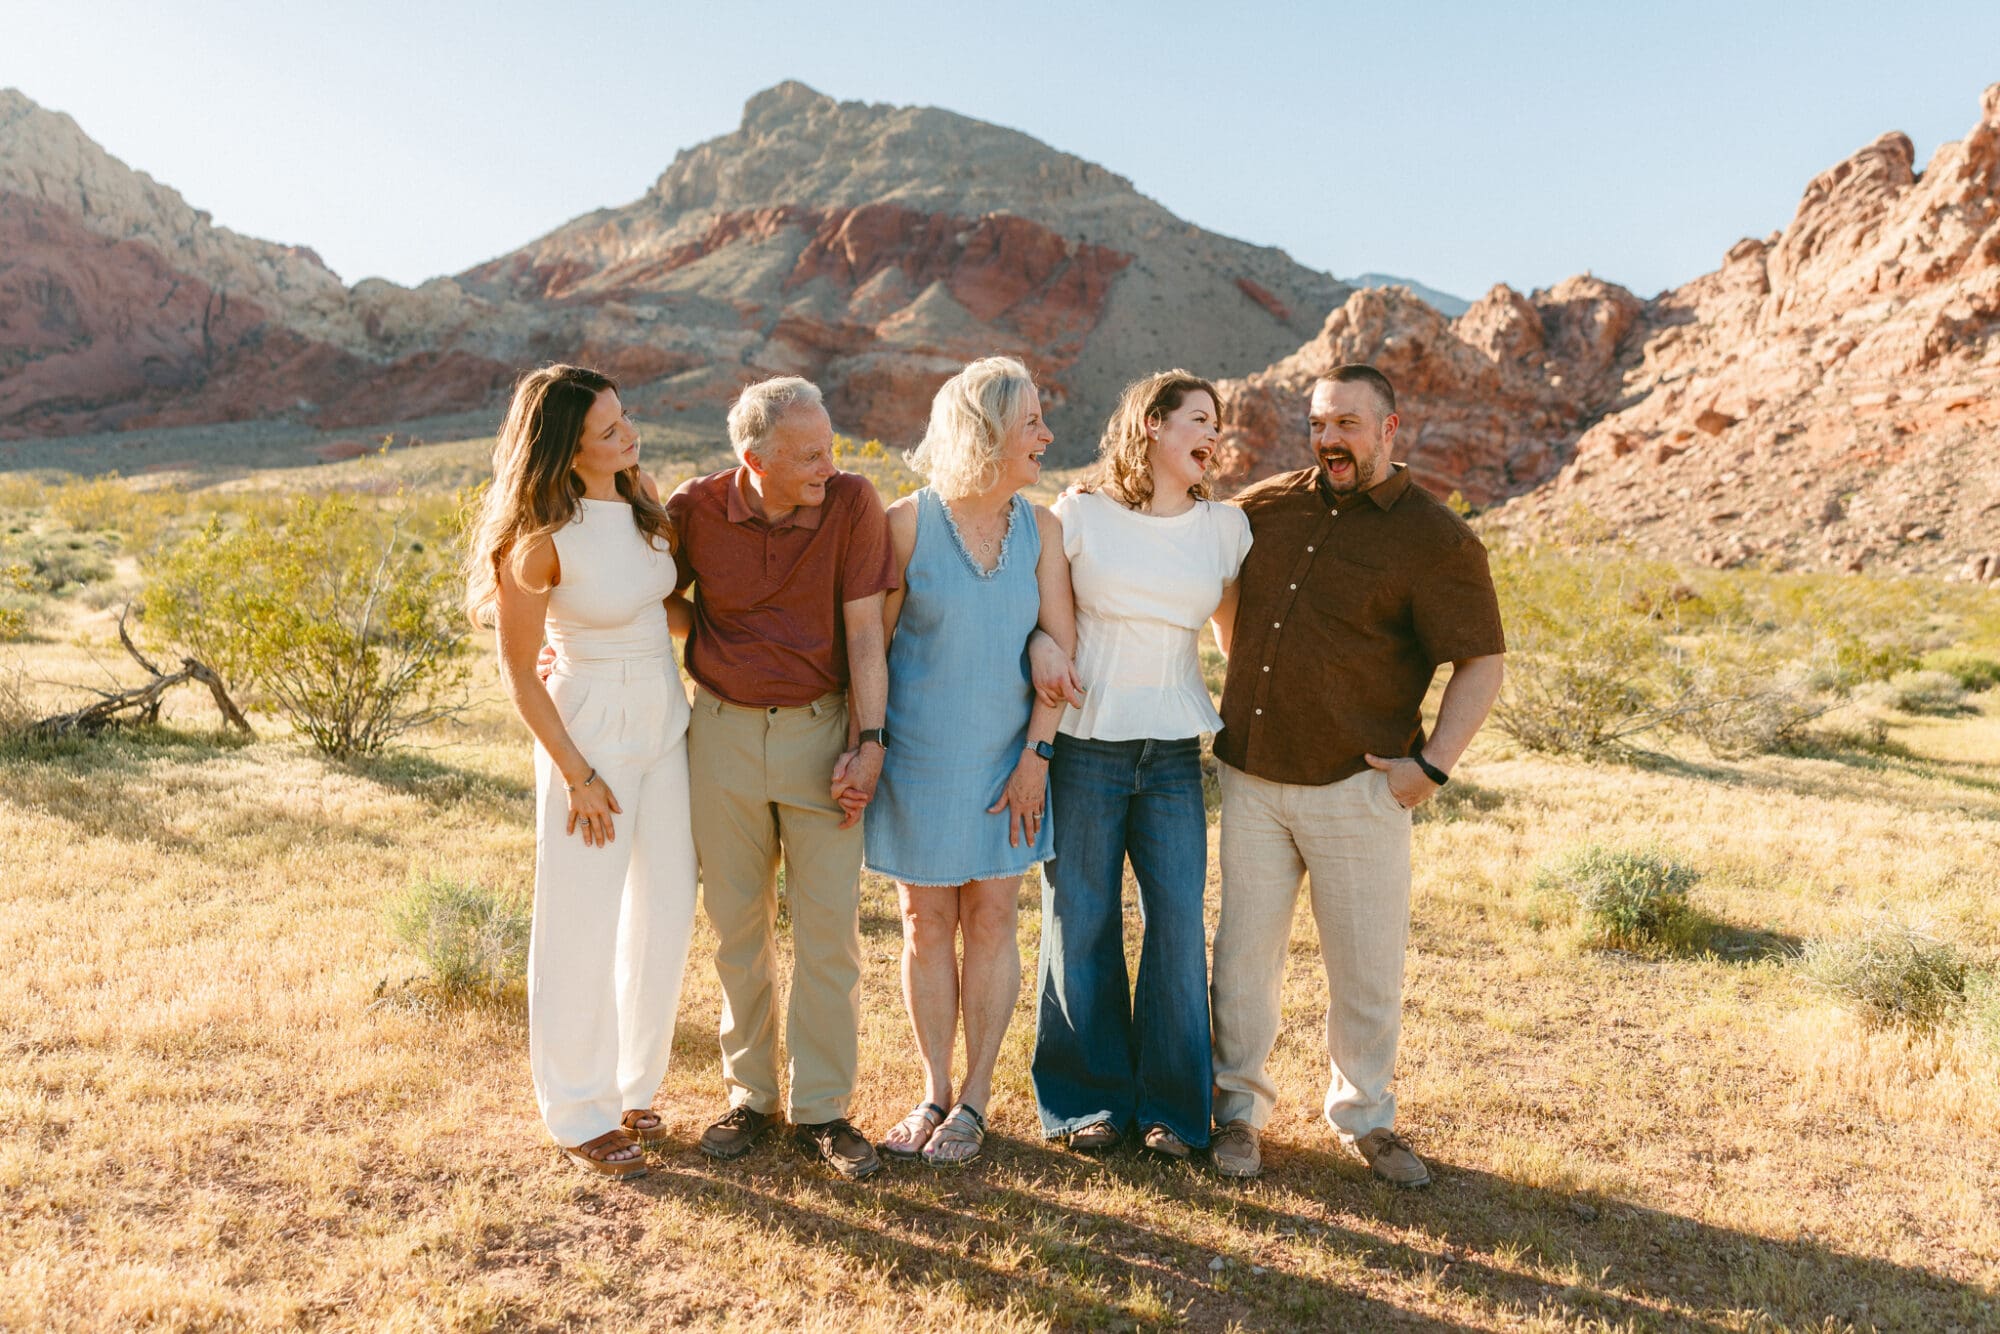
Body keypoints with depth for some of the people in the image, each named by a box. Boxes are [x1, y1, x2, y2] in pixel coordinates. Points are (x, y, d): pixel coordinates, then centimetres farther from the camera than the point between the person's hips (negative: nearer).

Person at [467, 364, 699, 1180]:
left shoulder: (641, 494, -1)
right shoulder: (541, 540, -20)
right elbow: (518, 673, -12)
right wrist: (578, 776, -11)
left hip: (665, 721, 7)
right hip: (591, 730, -7)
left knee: (665, 914, 14)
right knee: (583, 928, 5)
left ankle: (631, 1089, 32)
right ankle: (578, 1115, 23)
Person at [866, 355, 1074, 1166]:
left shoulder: (1039, 528, 0)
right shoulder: (907, 523, -8)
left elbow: (1058, 646, 0)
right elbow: (871, 644, -4)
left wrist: (1036, 754, -6)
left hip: (1004, 756, 2)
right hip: (919, 755, -2)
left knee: (990, 918, 6)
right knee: (927, 925, 7)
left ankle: (974, 1100, 19)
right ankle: (934, 1092, 23)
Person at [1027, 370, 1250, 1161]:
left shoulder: (1226, 528, 8)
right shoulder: (1079, 516, 0)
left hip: (1173, 750, 2)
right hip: (1084, 745, -2)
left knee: (1179, 924, 1)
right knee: (1081, 925, 5)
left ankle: (1171, 1106, 17)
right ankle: (1090, 1098, 21)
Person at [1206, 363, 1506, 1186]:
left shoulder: (1436, 540, -5)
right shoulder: (1266, 508, 7)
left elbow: (1482, 663, -5)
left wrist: (1433, 766, -13)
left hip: (1358, 786, -3)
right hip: (1251, 778, 3)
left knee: (1367, 963, 8)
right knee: (1244, 950, 9)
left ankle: (1365, 1116, 29)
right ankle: (1238, 1105, 26)